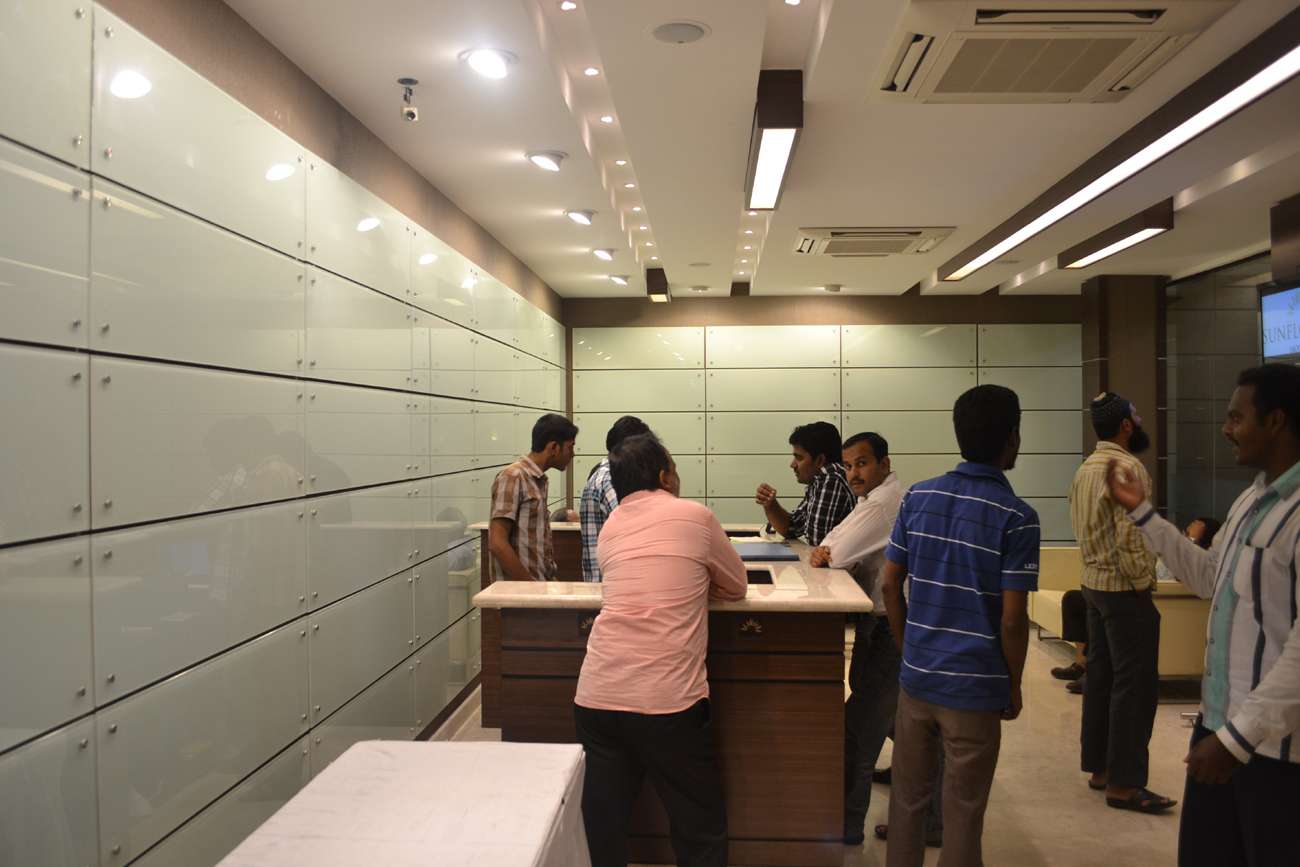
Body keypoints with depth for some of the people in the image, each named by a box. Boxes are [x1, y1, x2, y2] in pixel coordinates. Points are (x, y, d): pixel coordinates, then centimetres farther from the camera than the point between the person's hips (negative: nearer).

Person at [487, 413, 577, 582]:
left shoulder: (540, 481, 14)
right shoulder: (512, 477, -11)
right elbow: (497, 543, -17)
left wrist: (550, 581, 9)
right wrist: (530, 585, -16)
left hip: (542, 585, 8)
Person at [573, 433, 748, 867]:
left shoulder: (610, 527, 14)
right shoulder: (694, 515, 1)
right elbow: (736, 587, 13)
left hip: (595, 696, 5)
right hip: (666, 701, -5)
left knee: (602, 828, 15)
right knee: (701, 830, 12)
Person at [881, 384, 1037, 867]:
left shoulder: (918, 496, 0)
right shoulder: (1017, 516, -14)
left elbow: (890, 584, 3)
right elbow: (1012, 619, -14)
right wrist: (1014, 686, 1)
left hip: (916, 676, 4)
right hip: (975, 686, -4)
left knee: (908, 799, 18)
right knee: (962, 813, 11)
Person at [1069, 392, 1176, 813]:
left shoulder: (1086, 468, 10)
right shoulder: (1128, 467, -17)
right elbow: (1130, 539, -21)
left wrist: (1098, 568, 13)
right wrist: (1144, 587, -13)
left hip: (1094, 584, 9)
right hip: (1124, 588, -9)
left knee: (1101, 677, 14)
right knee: (1135, 684, -2)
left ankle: (1099, 767, 22)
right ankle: (1123, 783, 3)